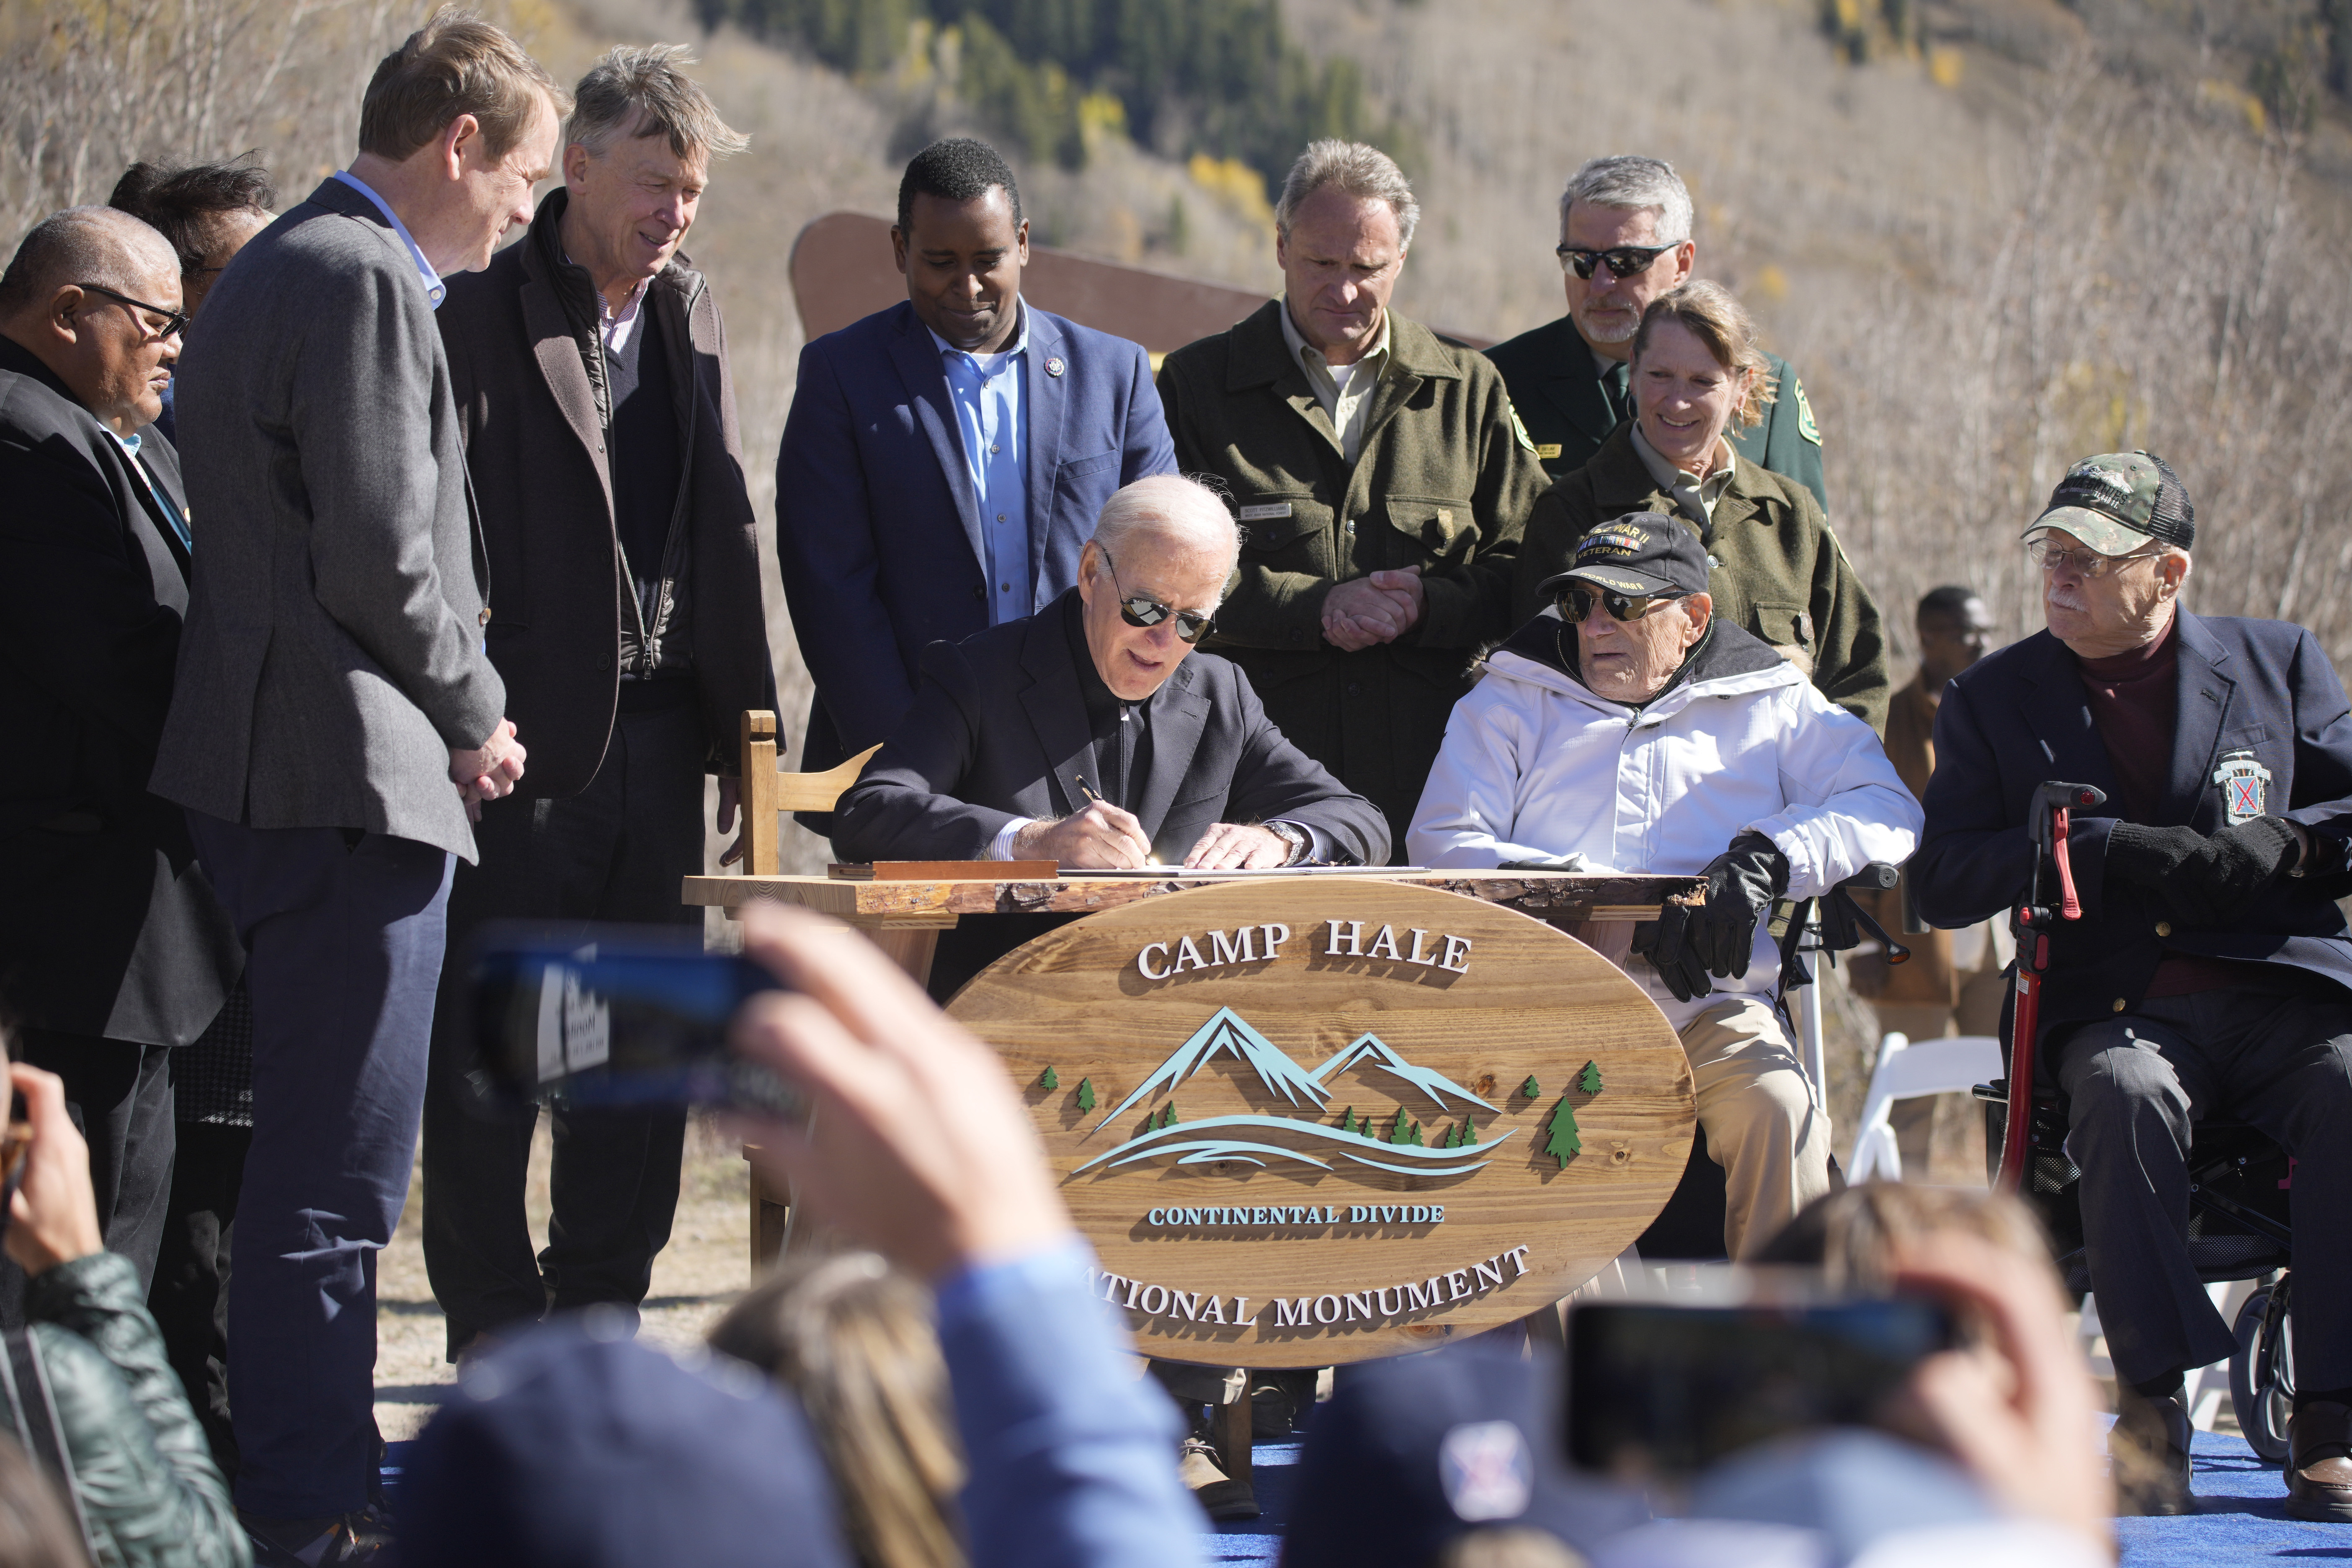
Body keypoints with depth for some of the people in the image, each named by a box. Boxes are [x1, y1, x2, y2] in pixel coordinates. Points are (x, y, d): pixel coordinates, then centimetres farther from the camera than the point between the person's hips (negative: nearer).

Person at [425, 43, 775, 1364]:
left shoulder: (692, 313, 13)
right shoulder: (483, 312, -7)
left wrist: (746, 714, 11)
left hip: (657, 737, 6)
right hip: (524, 744, -6)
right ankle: (501, 1351, 6)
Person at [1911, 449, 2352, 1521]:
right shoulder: (1993, 699, 13)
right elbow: (1943, 884, 2)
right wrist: (2109, 852, -12)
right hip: (2114, 1013, 0)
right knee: (2128, 1093, -36)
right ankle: (2154, 1408, -30)